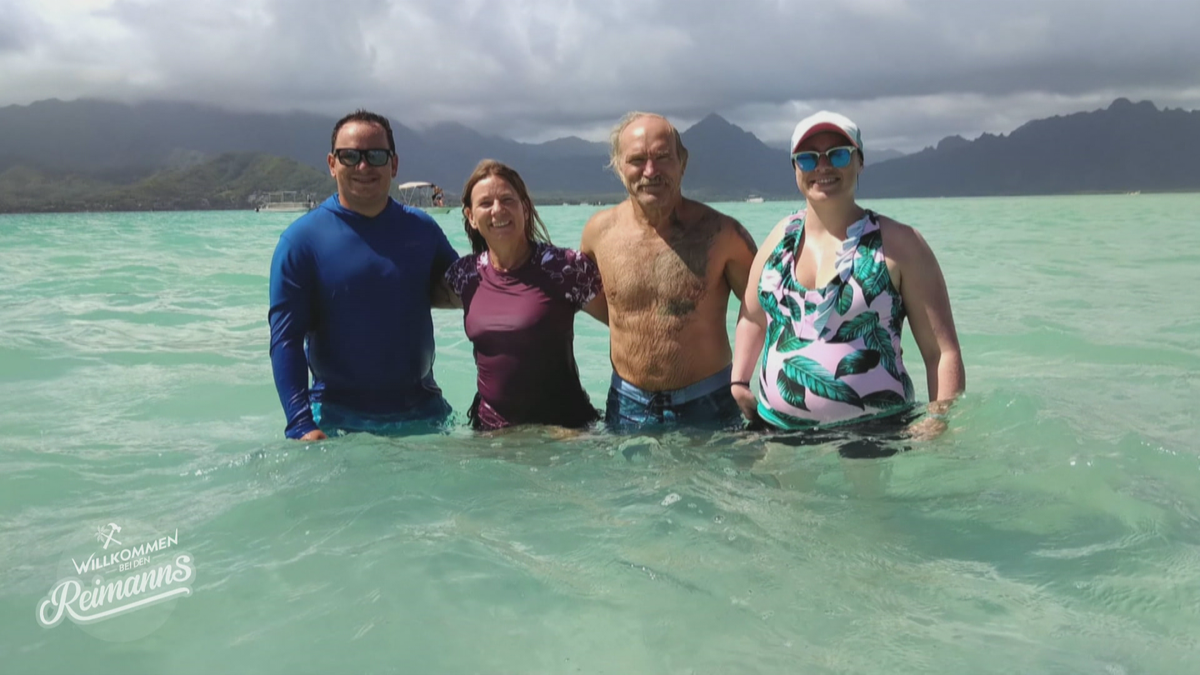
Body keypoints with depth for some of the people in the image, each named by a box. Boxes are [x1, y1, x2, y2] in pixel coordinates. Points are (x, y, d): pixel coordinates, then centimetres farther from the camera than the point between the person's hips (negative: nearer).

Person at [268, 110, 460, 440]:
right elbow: (285, 337, -8)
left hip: (424, 412, 3)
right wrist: (301, 425, -18)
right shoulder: (302, 239, -5)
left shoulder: (421, 228, 3)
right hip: (338, 419, -3)